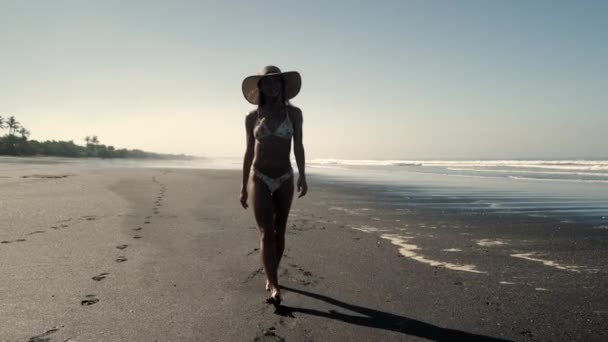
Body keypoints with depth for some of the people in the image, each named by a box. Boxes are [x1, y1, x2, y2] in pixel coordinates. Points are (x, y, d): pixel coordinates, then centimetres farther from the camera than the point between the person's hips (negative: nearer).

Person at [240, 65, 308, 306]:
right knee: (266, 233, -10)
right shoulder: (252, 117, 3)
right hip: (259, 178, -1)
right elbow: (249, 152, 8)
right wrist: (243, 186, 8)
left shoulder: (294, 113, 1)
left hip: (284, 179, 1)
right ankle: (274, 286, -12)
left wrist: (302, 176, -14)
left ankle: (270, 277, 27)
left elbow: (298, 147, -2)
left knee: (279, 232, 9)